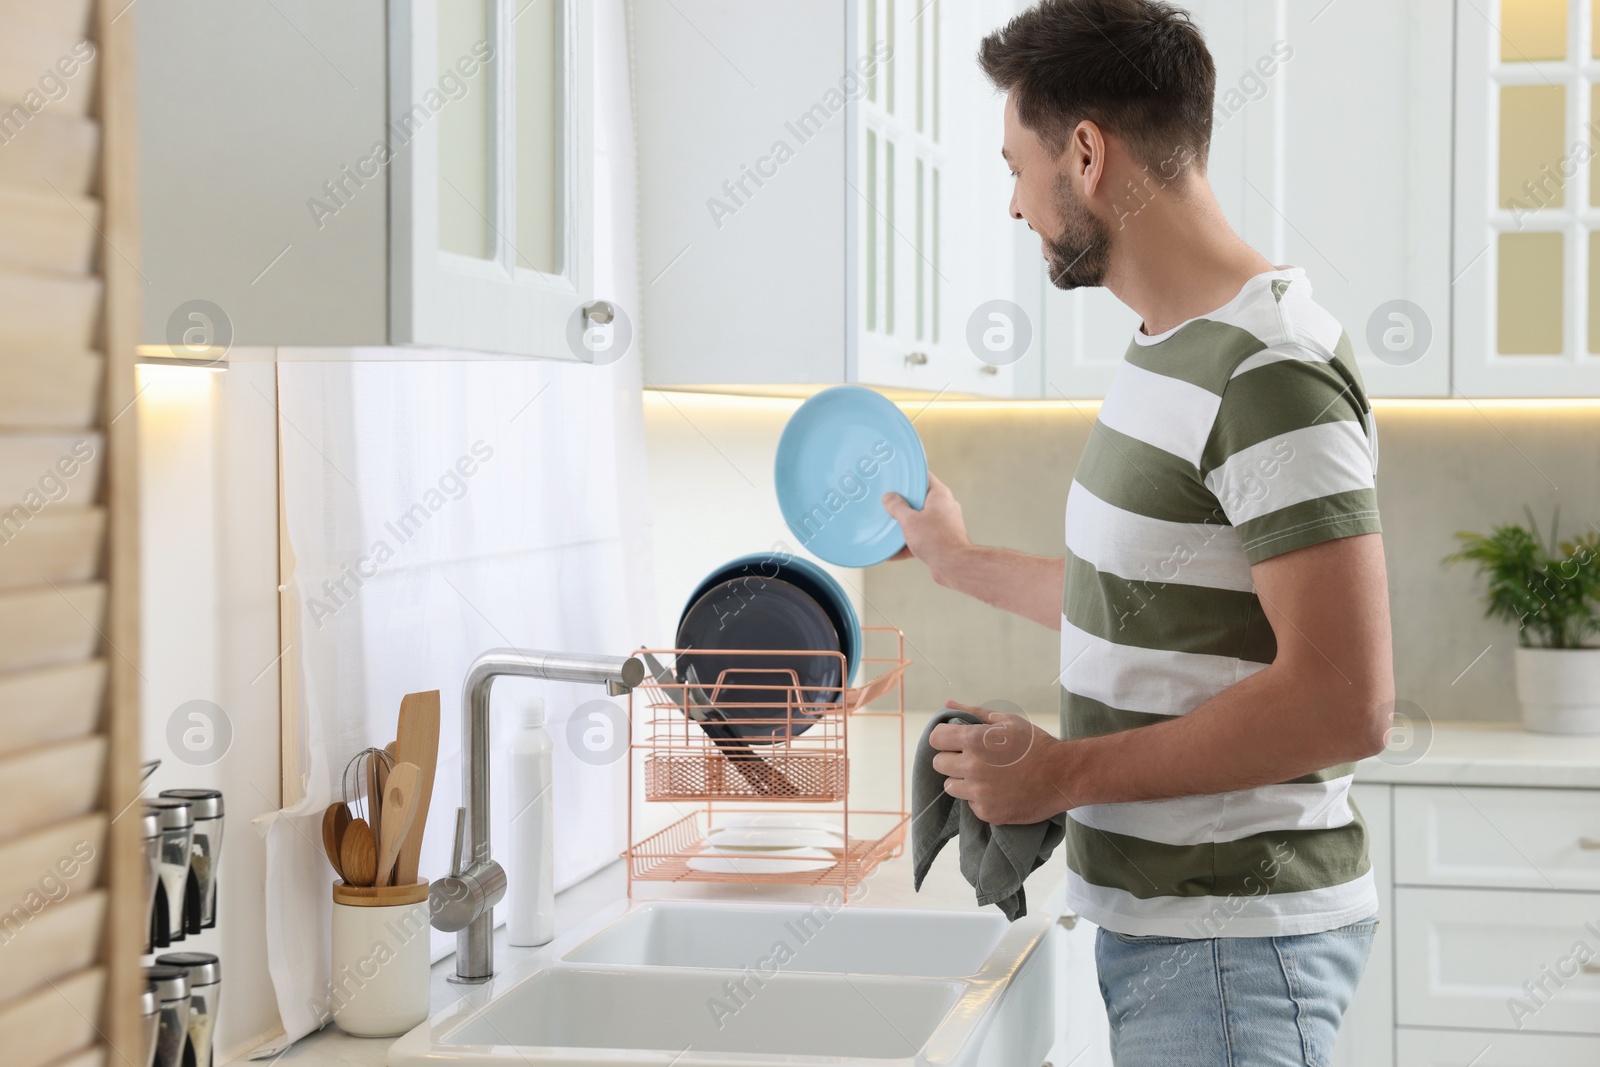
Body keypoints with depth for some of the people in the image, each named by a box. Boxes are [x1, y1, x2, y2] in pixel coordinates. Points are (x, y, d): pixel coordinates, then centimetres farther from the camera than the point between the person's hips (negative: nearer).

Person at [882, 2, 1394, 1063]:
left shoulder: (1273, 374, -20)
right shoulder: (1172, 350, 11)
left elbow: (1347, 704, -26)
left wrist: (1067, 773, -20)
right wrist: (962, 560, 34)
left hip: (1235, 937, -9)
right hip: (1155, 915, 9)